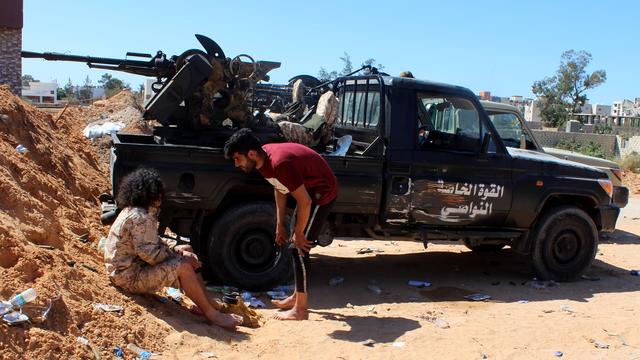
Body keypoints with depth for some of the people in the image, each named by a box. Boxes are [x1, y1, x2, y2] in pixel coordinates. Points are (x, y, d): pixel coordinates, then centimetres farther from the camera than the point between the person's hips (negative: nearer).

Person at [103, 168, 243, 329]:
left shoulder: (135, 211, 10)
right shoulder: (139, 218, -24)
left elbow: (152, 241, 17)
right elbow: (149, 254, -27)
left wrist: (175, 246, 2)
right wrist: (177, 254, -13)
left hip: (134, 264, 11)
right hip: (129, 277, -11)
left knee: (187, 253, 9)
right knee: (183, 266, -24)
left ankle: (209, 303, 6)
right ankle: (212, 314, -15)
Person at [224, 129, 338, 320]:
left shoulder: (280, 164, -32)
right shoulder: (264, 157, -4)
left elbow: (304, 202, -29)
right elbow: (280, 189, 10)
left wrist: (298, 234, -17)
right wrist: (280, 225, 10)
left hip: (322, 192, -10)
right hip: (307, 189, 10)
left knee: (299, 248, -10)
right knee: (295, 246, 16)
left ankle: (301, 309, -3)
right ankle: (298, 296, 30)